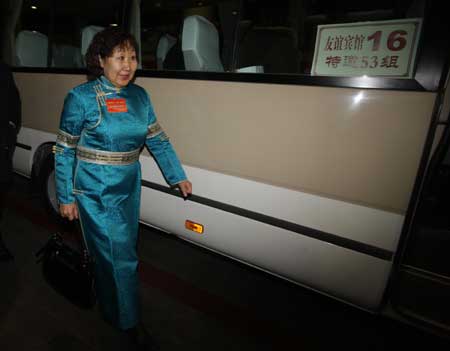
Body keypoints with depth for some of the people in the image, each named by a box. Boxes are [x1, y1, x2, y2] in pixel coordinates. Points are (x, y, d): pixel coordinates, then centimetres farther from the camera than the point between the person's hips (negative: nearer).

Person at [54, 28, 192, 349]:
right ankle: (127, 320, 27)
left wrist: (178, 177, 2)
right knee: (120, 258, 1)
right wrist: (66, 198, -6)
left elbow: (158, 139, 6)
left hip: (129, 189, 5)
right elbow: (65, 152, -7)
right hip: (96, 193, -5)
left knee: (122, 251, 20)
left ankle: (109, 304, 48)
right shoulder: (81, 98, -12)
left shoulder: (139, 96, 2)